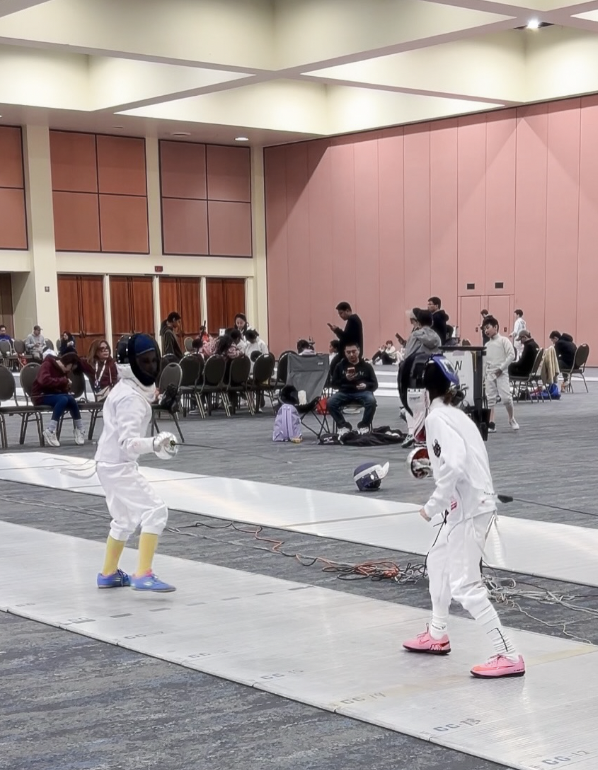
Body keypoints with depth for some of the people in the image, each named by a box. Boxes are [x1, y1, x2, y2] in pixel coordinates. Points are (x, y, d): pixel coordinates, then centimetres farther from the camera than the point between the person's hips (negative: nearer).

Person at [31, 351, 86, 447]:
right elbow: (45, 381, -32)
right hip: (41, 396, -7)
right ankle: (50, 431, -36)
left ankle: (79, 430, -12)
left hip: (54, 395, 7)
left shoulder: (63, 370, 11)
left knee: (70, 400, -21)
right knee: (63, 399, -32)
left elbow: (62, 389, 18)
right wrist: (64, 381, -29)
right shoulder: (47, 365, -14)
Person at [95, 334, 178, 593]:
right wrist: (155, 444, -47)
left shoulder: (127, 386, 7)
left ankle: (108, 574, 34)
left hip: (111, 462, 10)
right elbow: (128, 442, -32)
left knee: (126, 520, 23)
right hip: (118, 465, -10)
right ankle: (143, 576, -18)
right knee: (155, 512, -14)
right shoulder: (130, 397, -23)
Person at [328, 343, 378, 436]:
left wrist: (366, 385, -15)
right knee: (330, 402, -28)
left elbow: (375, 384, 8)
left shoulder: (366, 366, 8)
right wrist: (345, 379, -10)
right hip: (345, 392, 1)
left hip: (362, 392, -1)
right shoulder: (340, 366, 10)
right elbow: (334, 384, 8)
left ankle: (364, 426, -11)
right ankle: (343, 426, -8)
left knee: (371, 401, -35)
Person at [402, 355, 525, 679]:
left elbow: (455, 466, -27)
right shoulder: (455, 415, 14)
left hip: (468, 509, -10)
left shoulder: (437, 418, -14)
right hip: (473, 504, 10)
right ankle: (437, 635, 40)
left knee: (465, 587, -8)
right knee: (437, 563, 27)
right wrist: (433, 459, 31)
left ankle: (508, 656, -7)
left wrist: (433, 505, -20)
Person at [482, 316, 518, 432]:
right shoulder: (487, 344, 13)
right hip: (489, 374, 5)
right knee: (490, 399, 1)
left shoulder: (503, 340, -3)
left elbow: (511, 355, -11)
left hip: (501, 373, -5)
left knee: (506, 397, -10)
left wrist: (501, 368, -14)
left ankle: (512, 419, 12)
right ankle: (491, 424, 2)